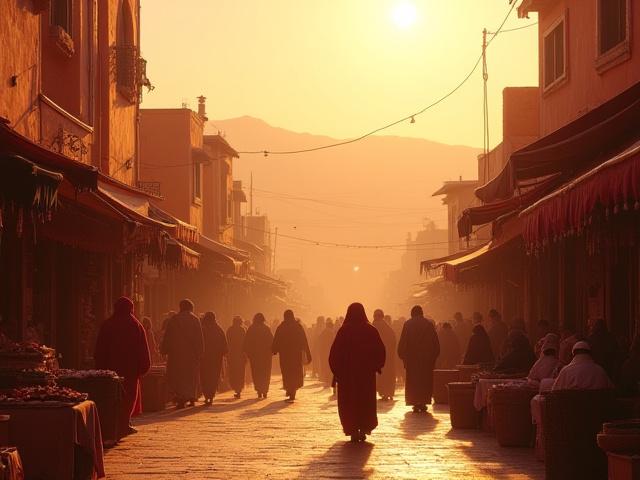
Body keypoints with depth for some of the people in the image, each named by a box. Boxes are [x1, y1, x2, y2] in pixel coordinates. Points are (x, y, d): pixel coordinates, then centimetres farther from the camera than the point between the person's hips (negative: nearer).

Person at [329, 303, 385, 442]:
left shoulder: (344, 330, -7)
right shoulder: (371, 330, -3)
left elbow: (335, 352, -9)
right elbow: (380, 350, -5)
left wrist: (337, 370, 0)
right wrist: (375, 366, 6)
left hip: (347, 373, -1)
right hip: (367, 373, 1)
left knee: (349, 402, 8)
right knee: (366, 401, 13)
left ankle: (354, 431, 2)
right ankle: (364, 430, 8)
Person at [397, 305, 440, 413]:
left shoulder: (408, 324, -3)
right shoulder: (429, 324, 1)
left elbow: (402, 342, -3)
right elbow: (436, 343, 3)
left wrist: (403, 356, 4)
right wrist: (434, 356, 8)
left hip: (412, 356, -1)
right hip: (427, 358, 1)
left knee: (413, 381, 5)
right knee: (426, 380, 10)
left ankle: (416, 404, -2)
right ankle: (423, 403, 6)